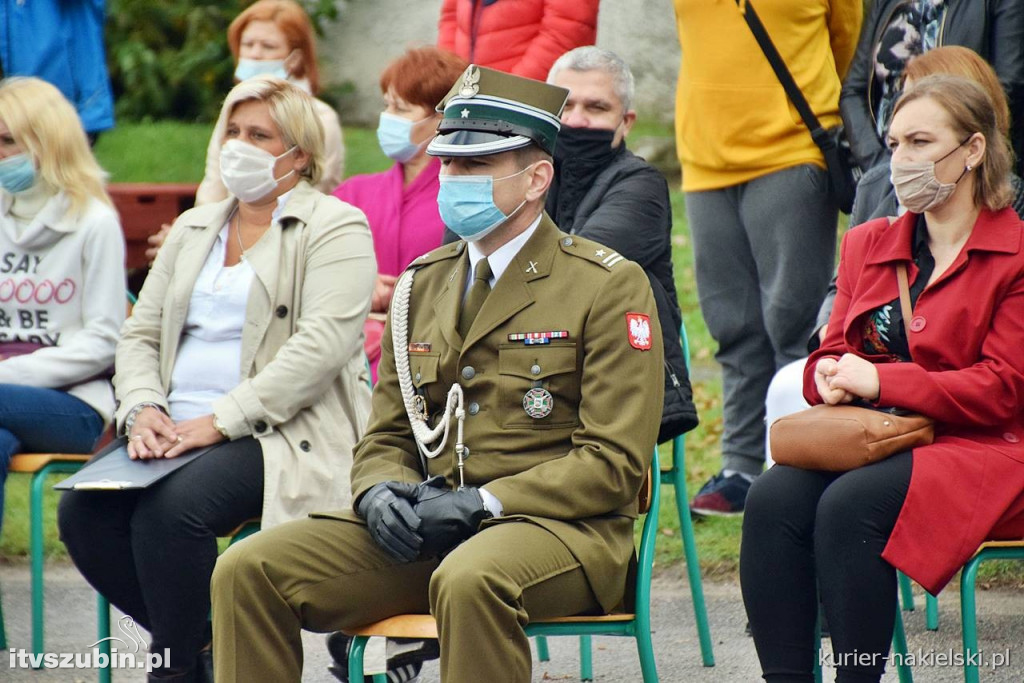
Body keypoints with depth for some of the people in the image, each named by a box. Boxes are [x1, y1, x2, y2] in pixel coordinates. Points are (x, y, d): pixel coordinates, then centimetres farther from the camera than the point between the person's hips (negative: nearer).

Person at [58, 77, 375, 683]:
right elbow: (141, 333, 19)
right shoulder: (193, 229, 22)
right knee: (83, 511, -20)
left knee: (169, 509, -33)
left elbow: (323, 344, -14)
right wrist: (143, 409, -4)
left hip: (281, 435, -7)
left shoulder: (336, 227, -1)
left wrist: (220, 421, -20)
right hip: (176, 430, 7)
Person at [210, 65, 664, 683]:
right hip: (424, 530, 6)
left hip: (562, 528, -6)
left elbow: (615, 463, -9)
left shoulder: (610, 287, -2)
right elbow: (387, 438, 20)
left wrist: (482, 503, -17)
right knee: (248, 571, -14)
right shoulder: (421, 286, 17)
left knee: (469, 580, -41)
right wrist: (379, 493, -5)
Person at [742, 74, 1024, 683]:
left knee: (850, 505, -33)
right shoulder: (868, 245, 19)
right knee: (774, 498, -26)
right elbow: (834, 353, 22)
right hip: (874, 444, 6)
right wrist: (831, 376, -5)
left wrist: (881, 381, -14)